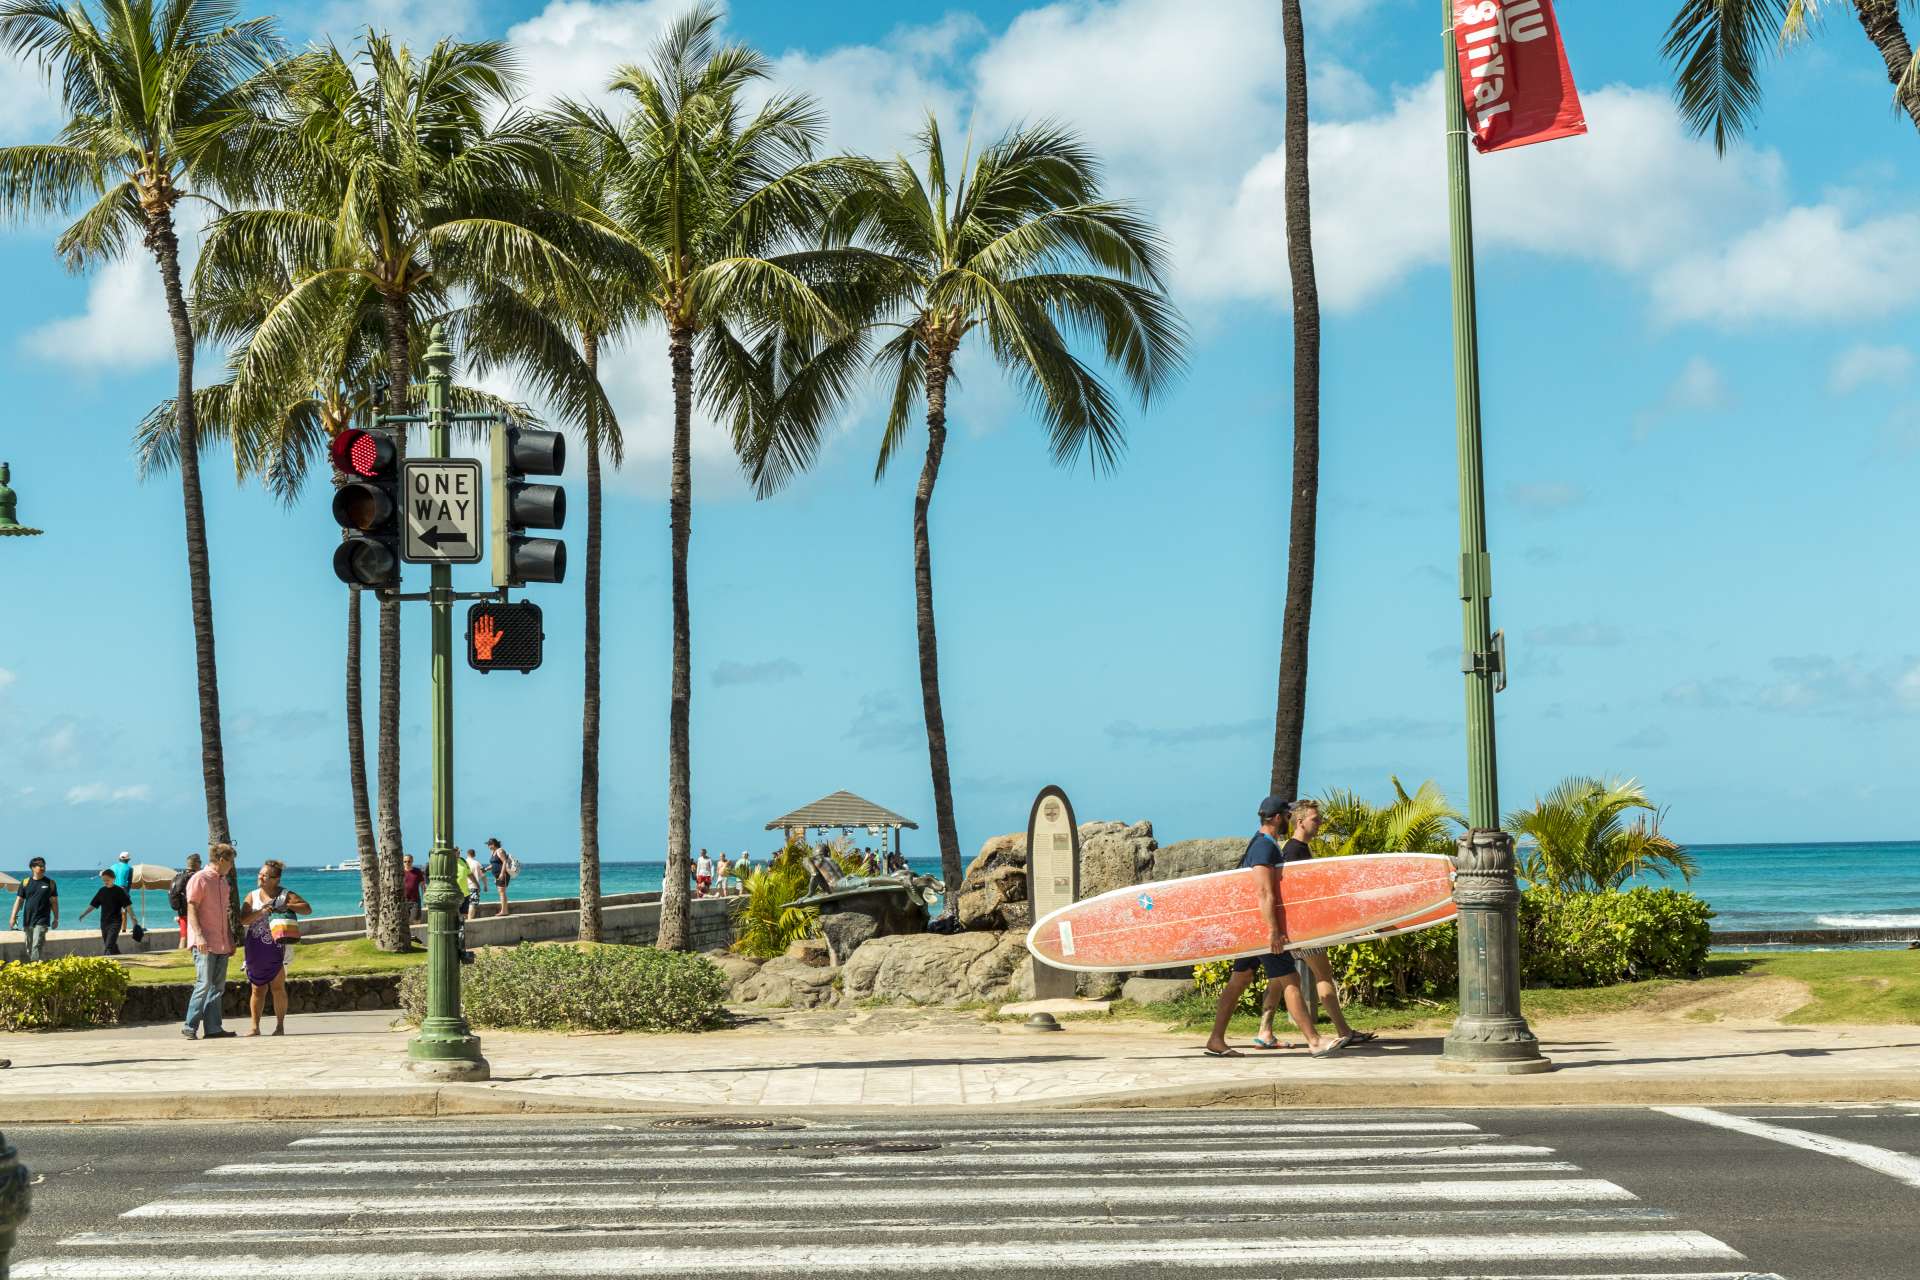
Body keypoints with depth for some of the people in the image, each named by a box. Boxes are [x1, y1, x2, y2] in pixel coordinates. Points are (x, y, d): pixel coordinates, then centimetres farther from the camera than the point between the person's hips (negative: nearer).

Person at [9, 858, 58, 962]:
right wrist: (13, 917, -3)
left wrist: (56, 919, 6)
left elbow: (54, 902, 6)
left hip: (42, 921, -3)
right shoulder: (25, 882, 4)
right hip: (27, 921, 3)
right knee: (29, 947, 9)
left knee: (37, 945, -15)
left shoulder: (50, 883, 2)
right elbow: (19, 900, 5)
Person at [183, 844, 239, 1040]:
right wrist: (199, 935, -23)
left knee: (218, 986, 5)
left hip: (221, 943, 8)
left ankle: (213, 1028, 5)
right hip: (205, 943, -8)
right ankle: (190, 1027, -8)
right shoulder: (199, 879, -6)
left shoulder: (223, 882, 20)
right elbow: (191, 910, -13)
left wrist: (231, 940, 21)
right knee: (204, 983, -12)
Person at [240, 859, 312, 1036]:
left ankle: (280, 1026, 5)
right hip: (256, 949, 2)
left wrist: (287, 906, -17)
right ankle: (255, 1027, 8)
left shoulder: (286, 895, 2)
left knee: (278, 987, -2)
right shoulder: (252, 896, 8)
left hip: (277, 947, -2)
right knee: (258, 988, 4)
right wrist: (261, 912, -18)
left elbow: (307, 908, -4)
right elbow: (243, 920, -4)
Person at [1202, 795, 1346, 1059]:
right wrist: (1273, 930, -25)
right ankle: (1314, 1042, -5)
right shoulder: (1266, 847, -16)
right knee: (1290, 981, -7)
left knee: (1238, 979, 9)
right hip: (1263, 923, -10)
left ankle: (1216, 1041, 9)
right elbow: (1265, 893, -22)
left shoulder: (1259, 843, 17)